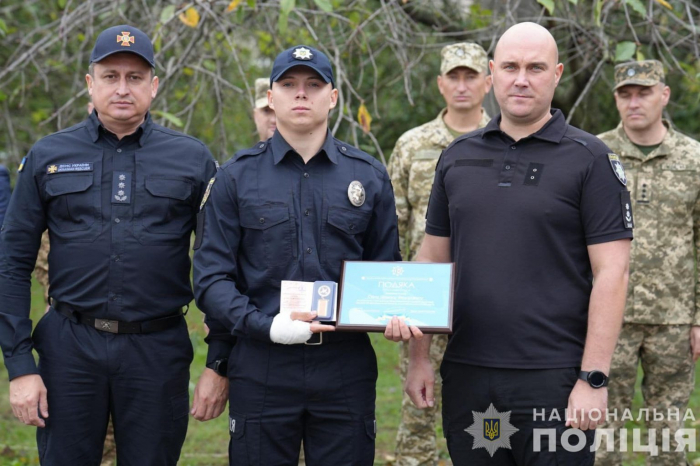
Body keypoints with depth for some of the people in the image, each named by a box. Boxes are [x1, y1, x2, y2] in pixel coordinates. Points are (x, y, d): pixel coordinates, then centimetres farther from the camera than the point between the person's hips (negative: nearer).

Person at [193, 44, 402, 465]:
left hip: (346, 369, 1)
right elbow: (211, 279, -1)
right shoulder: (237, 176, 3)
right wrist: (265, 325, -16)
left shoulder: (370, 176, 7)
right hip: (261, 369, -1)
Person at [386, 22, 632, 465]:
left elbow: (611, 273, -8)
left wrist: (594, 378, -14)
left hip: (553, 377, -4)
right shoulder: (458, 157, 10)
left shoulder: (590, 159, -3)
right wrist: (419, 357, 8)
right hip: (466, 375, 4)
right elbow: (433, 259, 14)